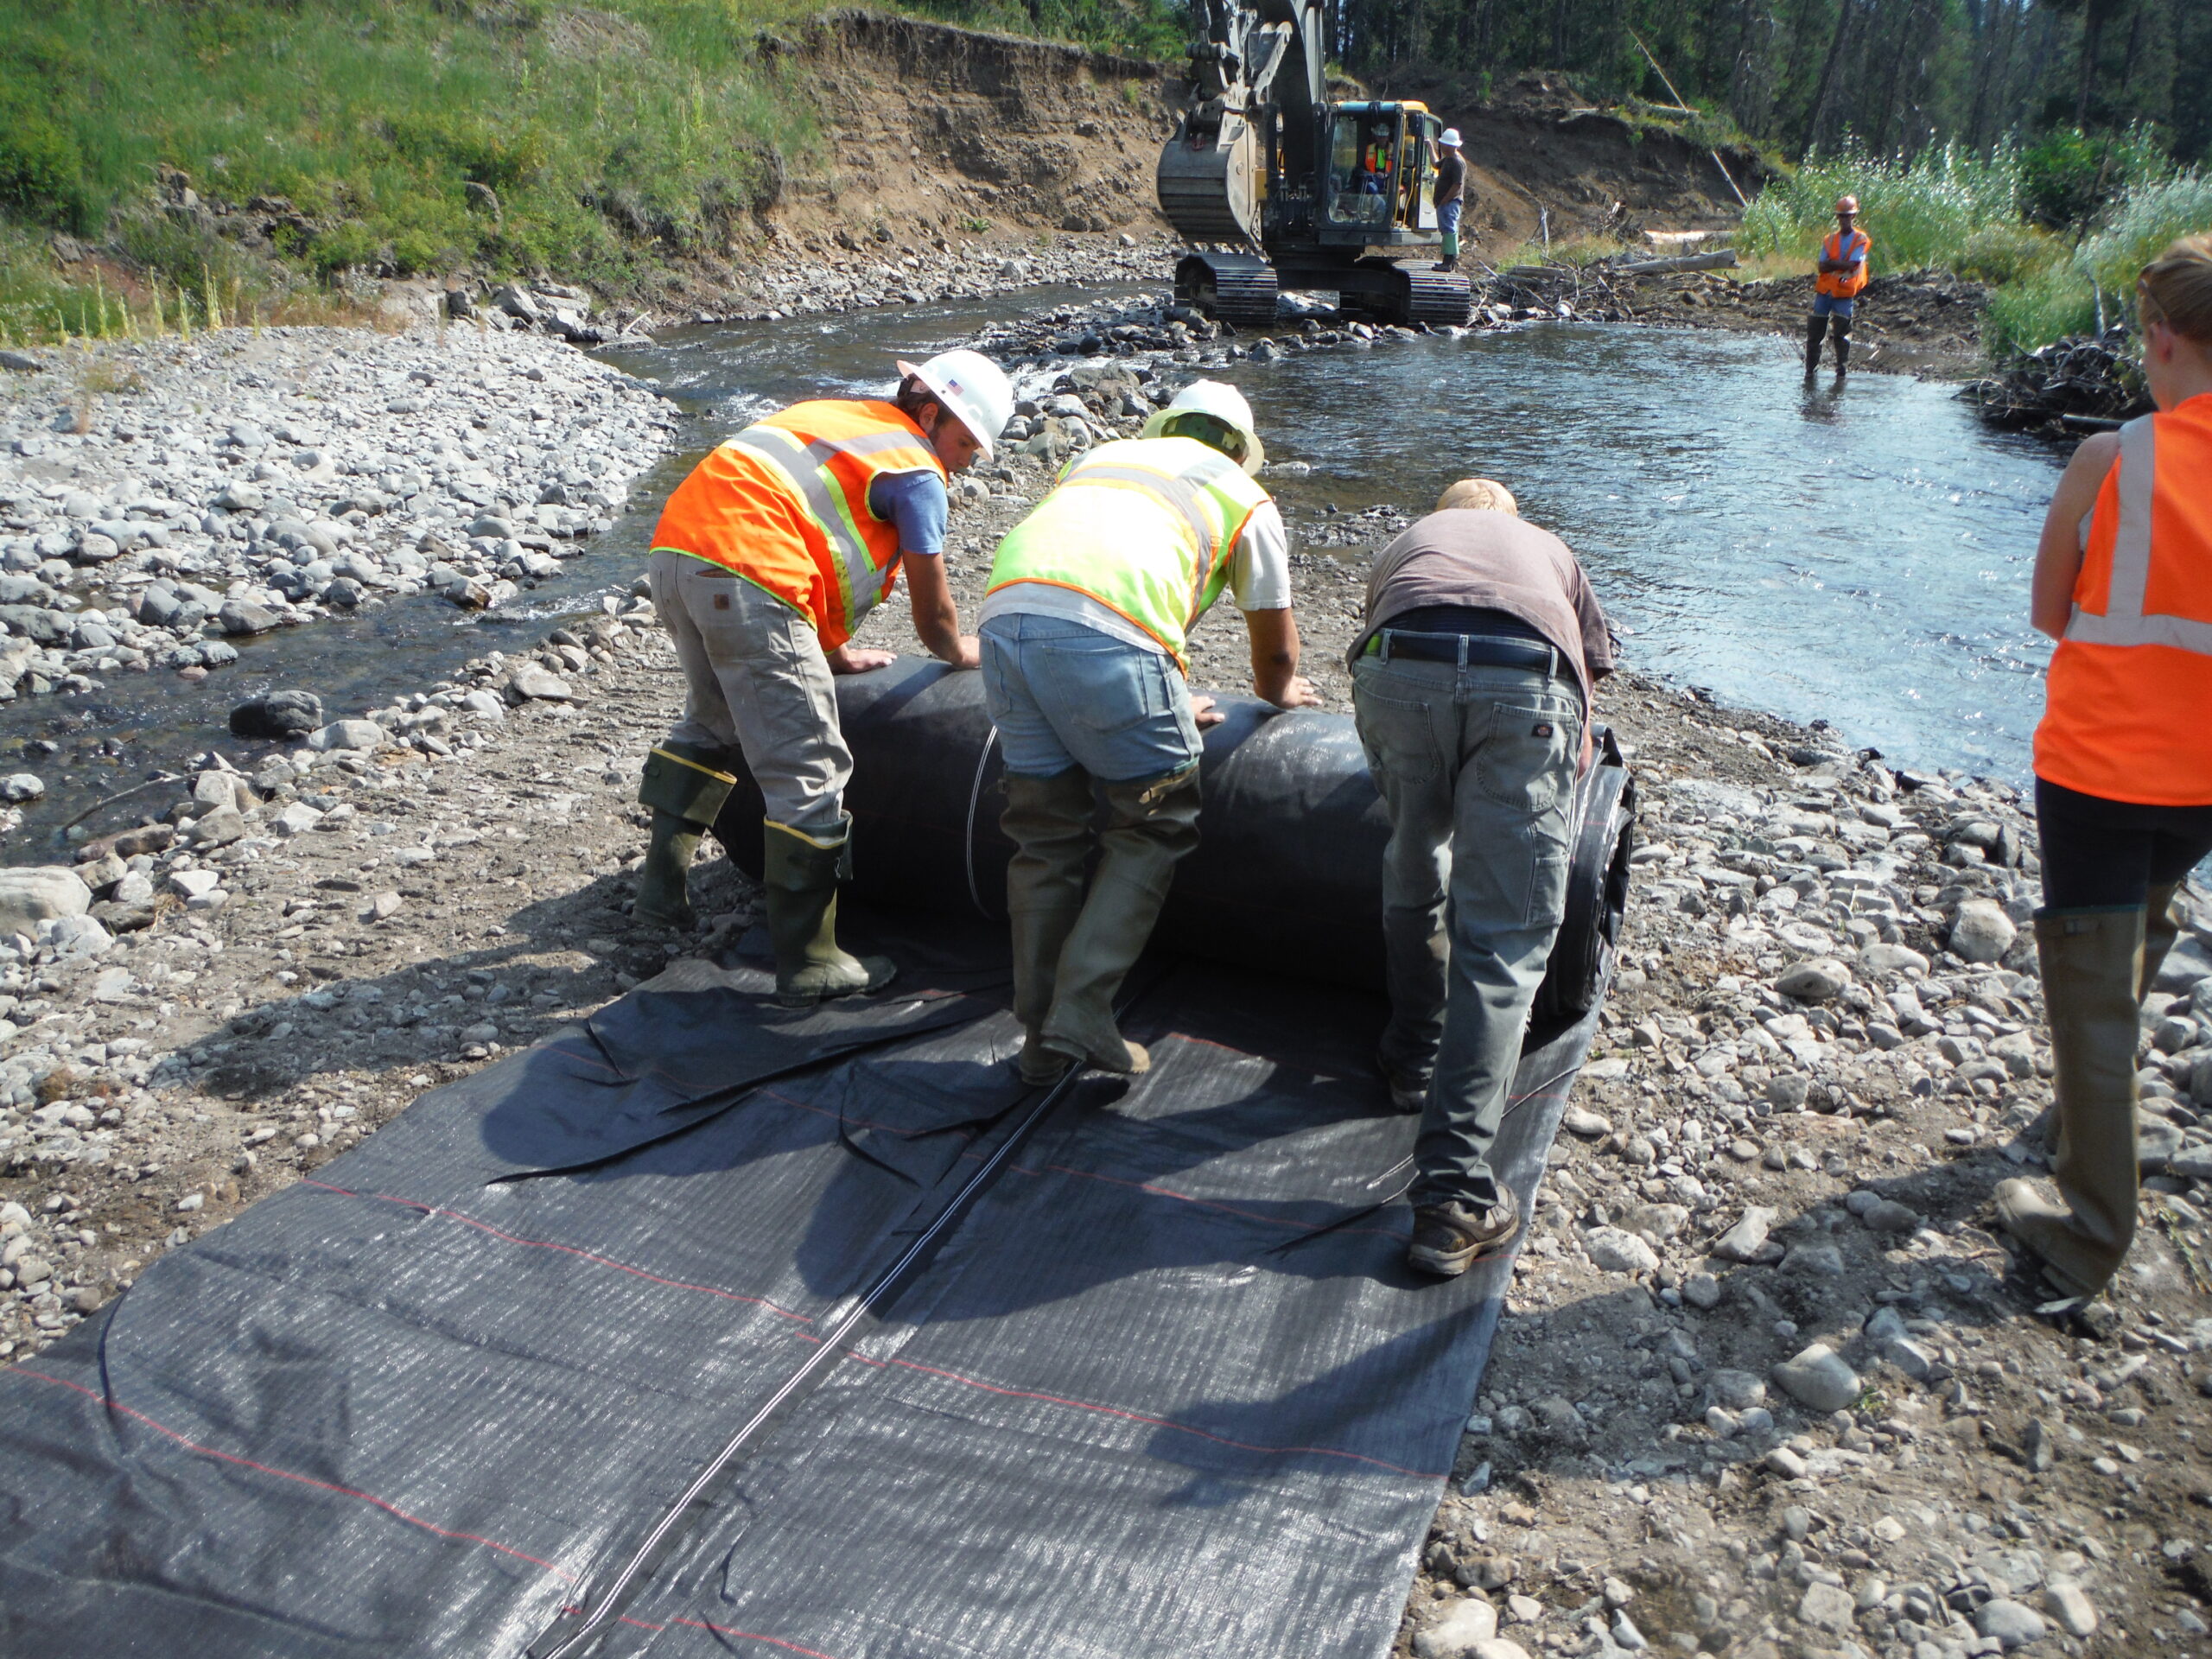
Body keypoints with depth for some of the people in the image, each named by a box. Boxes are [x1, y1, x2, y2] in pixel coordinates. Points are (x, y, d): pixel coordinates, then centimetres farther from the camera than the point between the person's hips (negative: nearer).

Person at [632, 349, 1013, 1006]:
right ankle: (807, 963, 4)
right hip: (746, 582, -9)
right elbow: (932, 616, 8)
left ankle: (661, 886, 33)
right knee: (809, 773, -2)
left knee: (712, 724, 31)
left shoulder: (837, 415, 28)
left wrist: (834, 651, 40)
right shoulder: (917, 472, 4)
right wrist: (961, 652, 30)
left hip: (673, 549, 9)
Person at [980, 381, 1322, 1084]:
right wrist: (1278, 695, 56)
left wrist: (1165, 704, 52)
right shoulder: (1245, 497, 24)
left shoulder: (1098, 457, 38)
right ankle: (1081, 1016, 4)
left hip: (1004, 612, 5)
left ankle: (1041, 1037, 20)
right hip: (1105, 634, -5)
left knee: (1044, 834, 16)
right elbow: (1275, 647, 32)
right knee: (1154, 827, 12)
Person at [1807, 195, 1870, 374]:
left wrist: (1831, 263, -7)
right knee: (1815, 331, 3)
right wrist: (1841, 265, -11)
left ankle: (1842, 367, 3)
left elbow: (1852, 264, -13)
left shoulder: (1861, 240, -1)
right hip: (1824, 290, 4)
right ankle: (1810, 367, 11)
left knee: (1841, 331, -5)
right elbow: (1822, 267, 1)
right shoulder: (1830, 240, 12)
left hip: (1845, 292, -4)